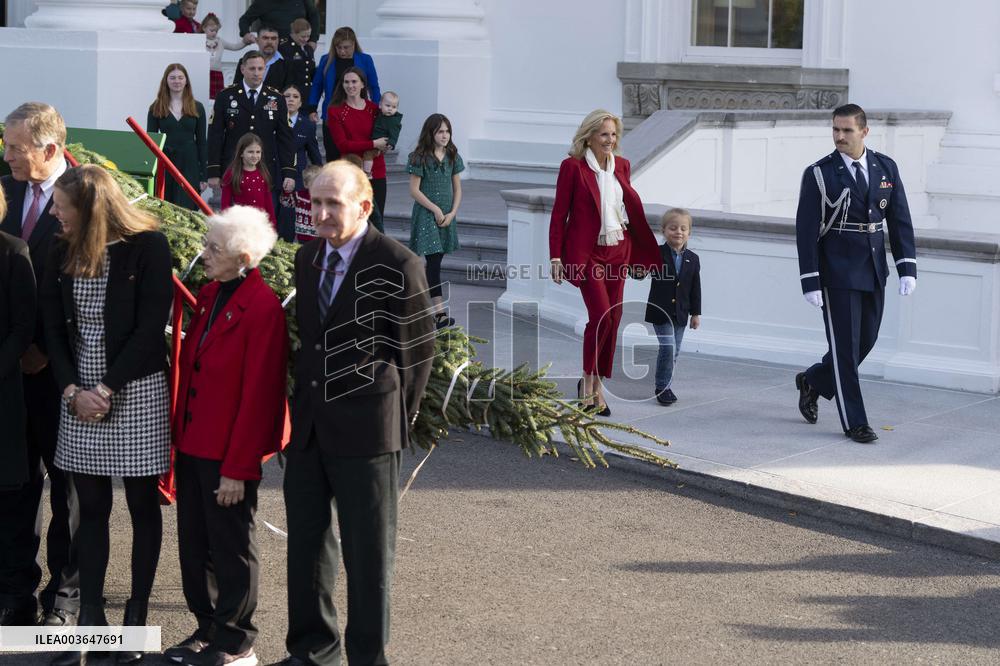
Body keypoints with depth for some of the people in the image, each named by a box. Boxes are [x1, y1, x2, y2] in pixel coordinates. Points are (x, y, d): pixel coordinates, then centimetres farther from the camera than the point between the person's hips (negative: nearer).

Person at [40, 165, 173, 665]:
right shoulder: (63, 252, 7)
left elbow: (150, 328, -12)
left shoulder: (147, 246, -9)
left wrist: (105, 388, -14)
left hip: (136, 389, -5)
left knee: (142, 505, 4)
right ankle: (90, 620, 13)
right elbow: (54, 328, 7)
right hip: (80, 394, 5)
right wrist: (72, 390, -6)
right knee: (91, 507, 8)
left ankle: (136, 619, 12)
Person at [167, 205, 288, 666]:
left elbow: (258, 395, -18)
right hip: (192, 446, 8)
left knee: (231, 548, 5)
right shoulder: (209, 295, 8)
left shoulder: (263, 308, -18)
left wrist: (237, 468, -17)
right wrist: (179, 436, 11)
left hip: (230, 455, -8)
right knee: (194, 542, 16)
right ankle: (207, 628, 31)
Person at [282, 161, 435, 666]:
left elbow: (418, 351, -7)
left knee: (368, 553, 3)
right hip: (309, 429, 7)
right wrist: (308, 400, 13)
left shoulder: (397, 265, -13)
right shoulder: (308, 257, 8)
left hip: (364, 433, -6)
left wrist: (396, 418, 0)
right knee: (307, 544, 15)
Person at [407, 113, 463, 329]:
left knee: (435, 261, 10)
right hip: (426, 214, -6)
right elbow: (414, 190, -10)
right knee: (433, 261, -12)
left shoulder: (452, 156, 7)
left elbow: (457, 189, 10)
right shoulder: (420, 157, -8)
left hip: (446, 216, 6)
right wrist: (435, 209, -13)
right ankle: (439, 312, -18)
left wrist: (452, 213, -4)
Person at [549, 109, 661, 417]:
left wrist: (645, 253, 15)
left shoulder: (621, 165, 9)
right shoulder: (572, 167, -8)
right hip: (587, 251, -6)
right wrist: (555, 256, -10)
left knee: (613, 318, 6)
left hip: (618, 250, 6)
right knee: (601, 315, -15)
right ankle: (588, 378, 4)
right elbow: (559, 214, -5)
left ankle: (597, 385, 17)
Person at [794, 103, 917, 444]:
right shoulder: (819, 174, -8)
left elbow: (900, 220, 6)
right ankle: (854, 422, 9)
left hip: (874, 271, 5)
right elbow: (806, 230, -9)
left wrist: (907, 268, -2)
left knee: (865, 341, 13)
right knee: (845, 345, -1)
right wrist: (810, 283, -13)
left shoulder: (886, 168, 4)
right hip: (837, 272, -5)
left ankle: (812, 381, 36)